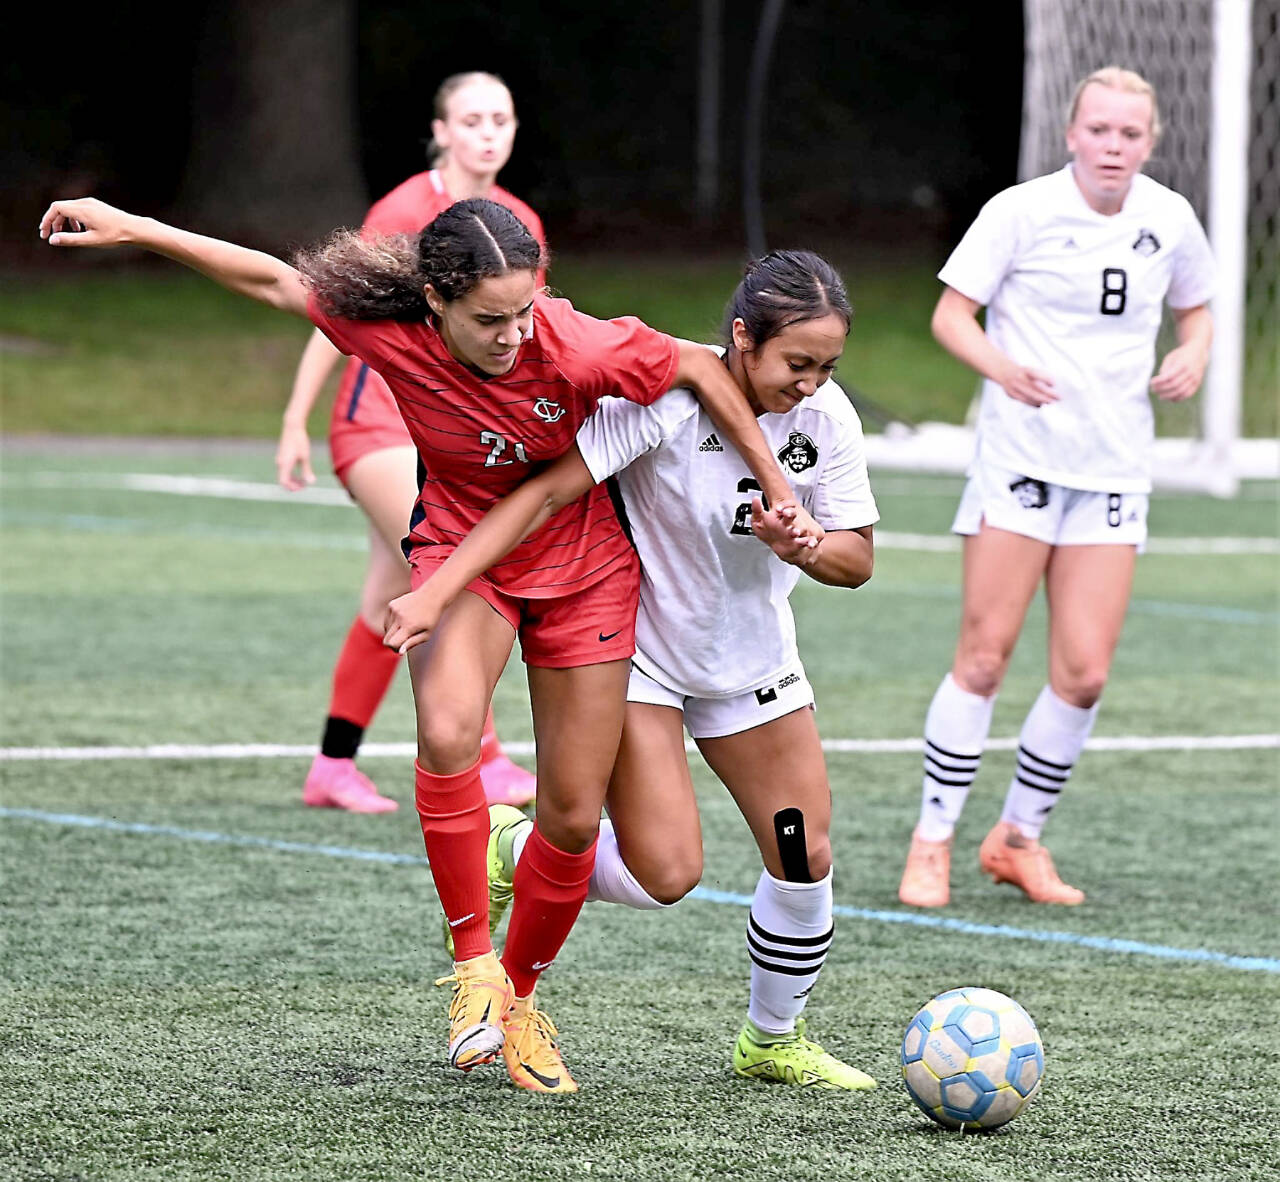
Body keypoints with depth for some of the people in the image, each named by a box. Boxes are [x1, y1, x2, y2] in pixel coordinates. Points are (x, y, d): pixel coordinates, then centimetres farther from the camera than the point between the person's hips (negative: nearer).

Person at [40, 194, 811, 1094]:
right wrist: (128, 228, -11)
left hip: (582, 564, 0)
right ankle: (473, 964, -15)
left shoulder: (574, 346, -30)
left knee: (574, 818, 3)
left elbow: (700, 368, -17)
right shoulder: (390, 330, -24)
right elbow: (274, 280, -11)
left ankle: (521, 999, 29)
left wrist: (778, 495, -11)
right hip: (461, 548, 0)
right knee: (447, 733, -32)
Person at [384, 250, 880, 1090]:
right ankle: (511, 850, 14)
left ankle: (774, 1041, 26)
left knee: (806, 856, 2)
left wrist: (802, 549, -27)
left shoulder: (827, 417, -12)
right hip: (636, 650, -5)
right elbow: (545, 493, -30)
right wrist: (434, 594, -37)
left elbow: (857, 560, -3)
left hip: (752, 656, 5)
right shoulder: (668, 397, -28)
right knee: (666, 875, -15)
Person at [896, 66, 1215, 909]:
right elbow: (951, 313, -4)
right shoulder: (1021, 210, -6)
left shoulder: (1170, 221, 5)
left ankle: (1020, 838, 16)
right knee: (985, 656, -5)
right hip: (1020, 459, -3)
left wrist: (1193, 355, -1)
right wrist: (1001, 367, -23)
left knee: (1084, 674, -2)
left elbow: (1196, 305, 21)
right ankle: (933, 842, 7)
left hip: (1115, 471, 3)